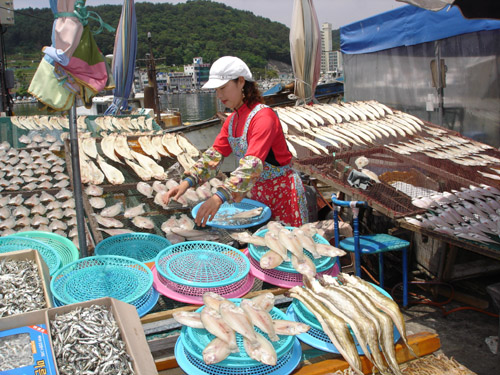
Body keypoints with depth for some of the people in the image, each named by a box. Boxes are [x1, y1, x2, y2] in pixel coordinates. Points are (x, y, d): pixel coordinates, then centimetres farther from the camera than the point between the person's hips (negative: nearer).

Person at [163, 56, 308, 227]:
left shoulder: (264, 116, -23)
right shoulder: (232, 120, 5)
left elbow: (253, 163, -34)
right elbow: (214, 155, 1)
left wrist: (220, 197, -44)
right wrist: (187, 182, -14)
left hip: (283, 193, -8)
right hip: (259, 194, 8)